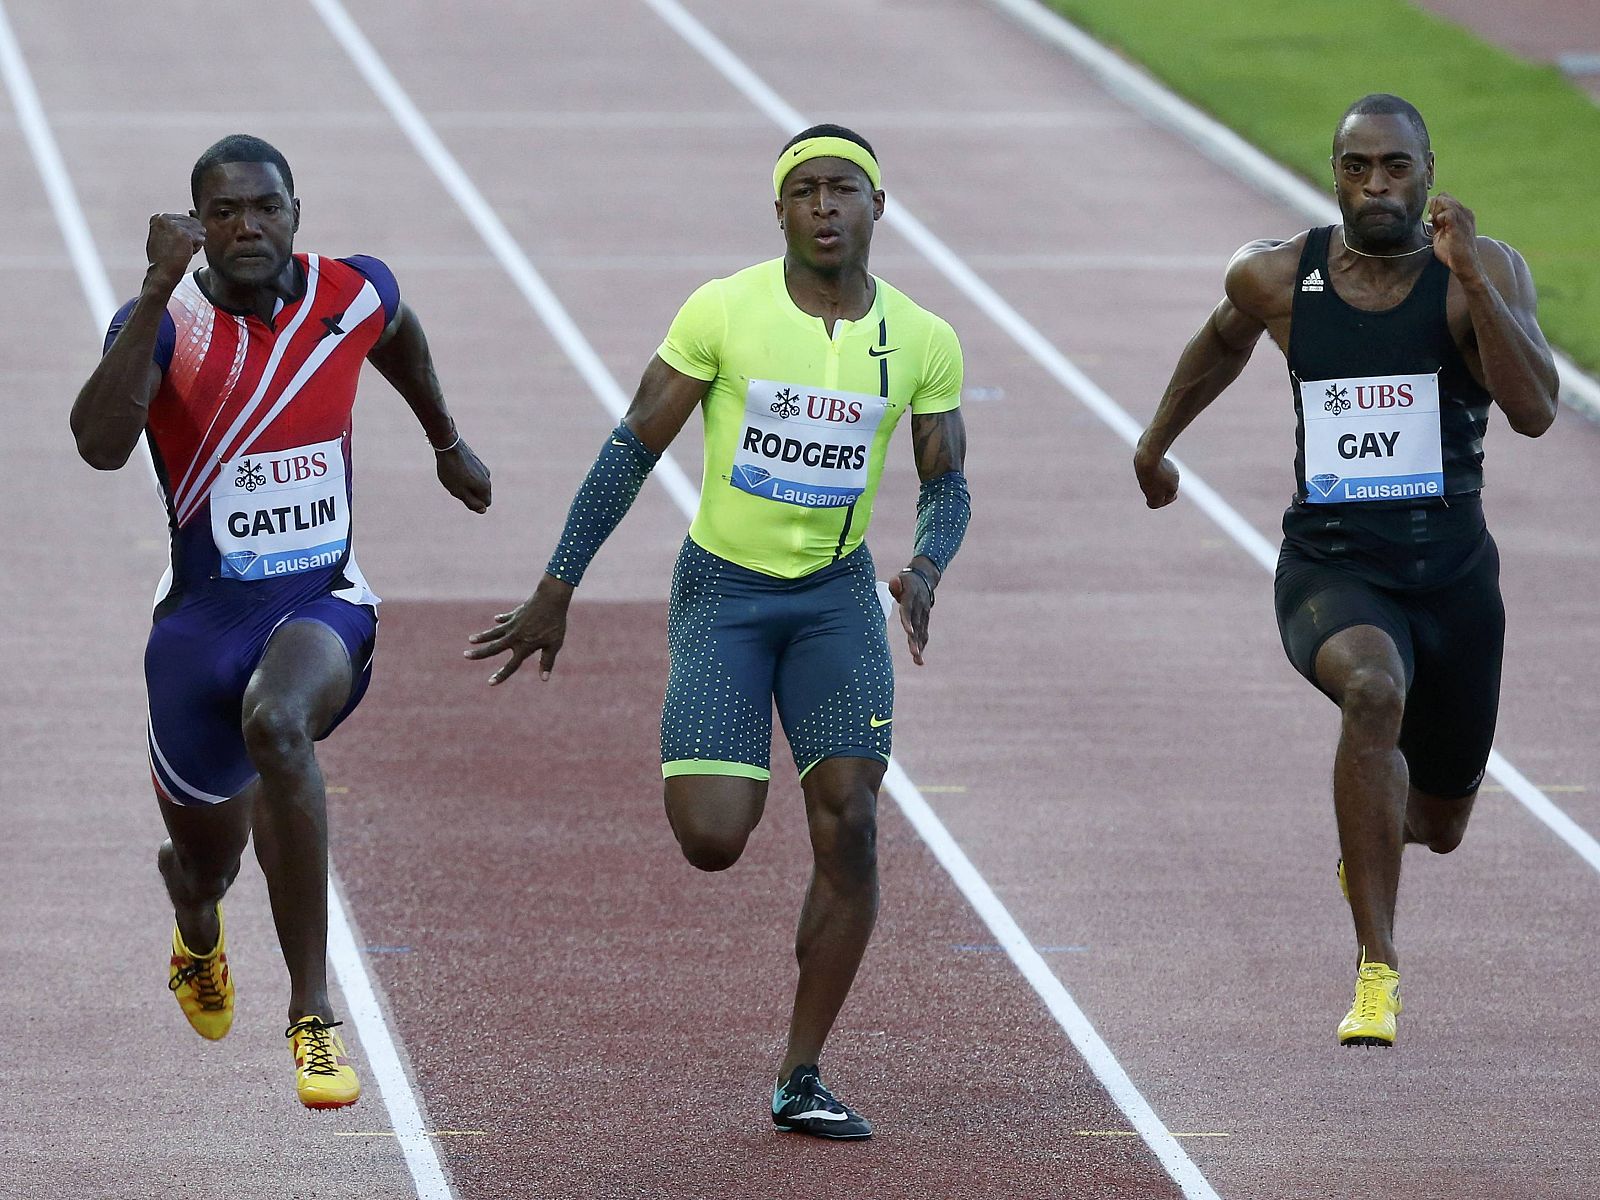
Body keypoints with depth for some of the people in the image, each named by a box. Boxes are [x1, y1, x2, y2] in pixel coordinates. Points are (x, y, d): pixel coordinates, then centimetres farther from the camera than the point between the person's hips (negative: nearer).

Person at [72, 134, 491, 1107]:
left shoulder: (352, 296, -4)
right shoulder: (164, 322, -12)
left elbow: (398, 335, 22)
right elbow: (101, 444, -31)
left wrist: (449, 443, 35)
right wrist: (159, 294, -35)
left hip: (324, 601, -1)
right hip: (204, 615, 1)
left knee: (276, 724, -36)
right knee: (208, 858, 16)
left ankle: (315, 1013, -31)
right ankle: (197, 921, 60)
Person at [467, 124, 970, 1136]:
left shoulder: (923, 343, -4)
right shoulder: (724, 312, -11)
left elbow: (946, 484, 6)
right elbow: (635, 448, -5)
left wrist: (925, 571, -16)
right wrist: (557, 591, -5)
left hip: (837, 595, 2)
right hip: (722, 589, -2)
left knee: (849, 824, -12)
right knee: (713, 843, -13)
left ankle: (802, 1078, -1)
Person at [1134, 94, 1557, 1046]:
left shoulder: (1486, 271, -6)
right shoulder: (1276, 277, -1)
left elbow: (1536, 412, -21)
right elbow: (1225, 342, 22)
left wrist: (1469, 277, -28)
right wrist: (1156, 443, 34)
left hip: (1452, 573, 1)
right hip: (1330, 567, -1)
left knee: (1440, 824, 15)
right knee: (1374, 689, -36)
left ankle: (1367, 843, 57)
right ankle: (1377, 968, -33)